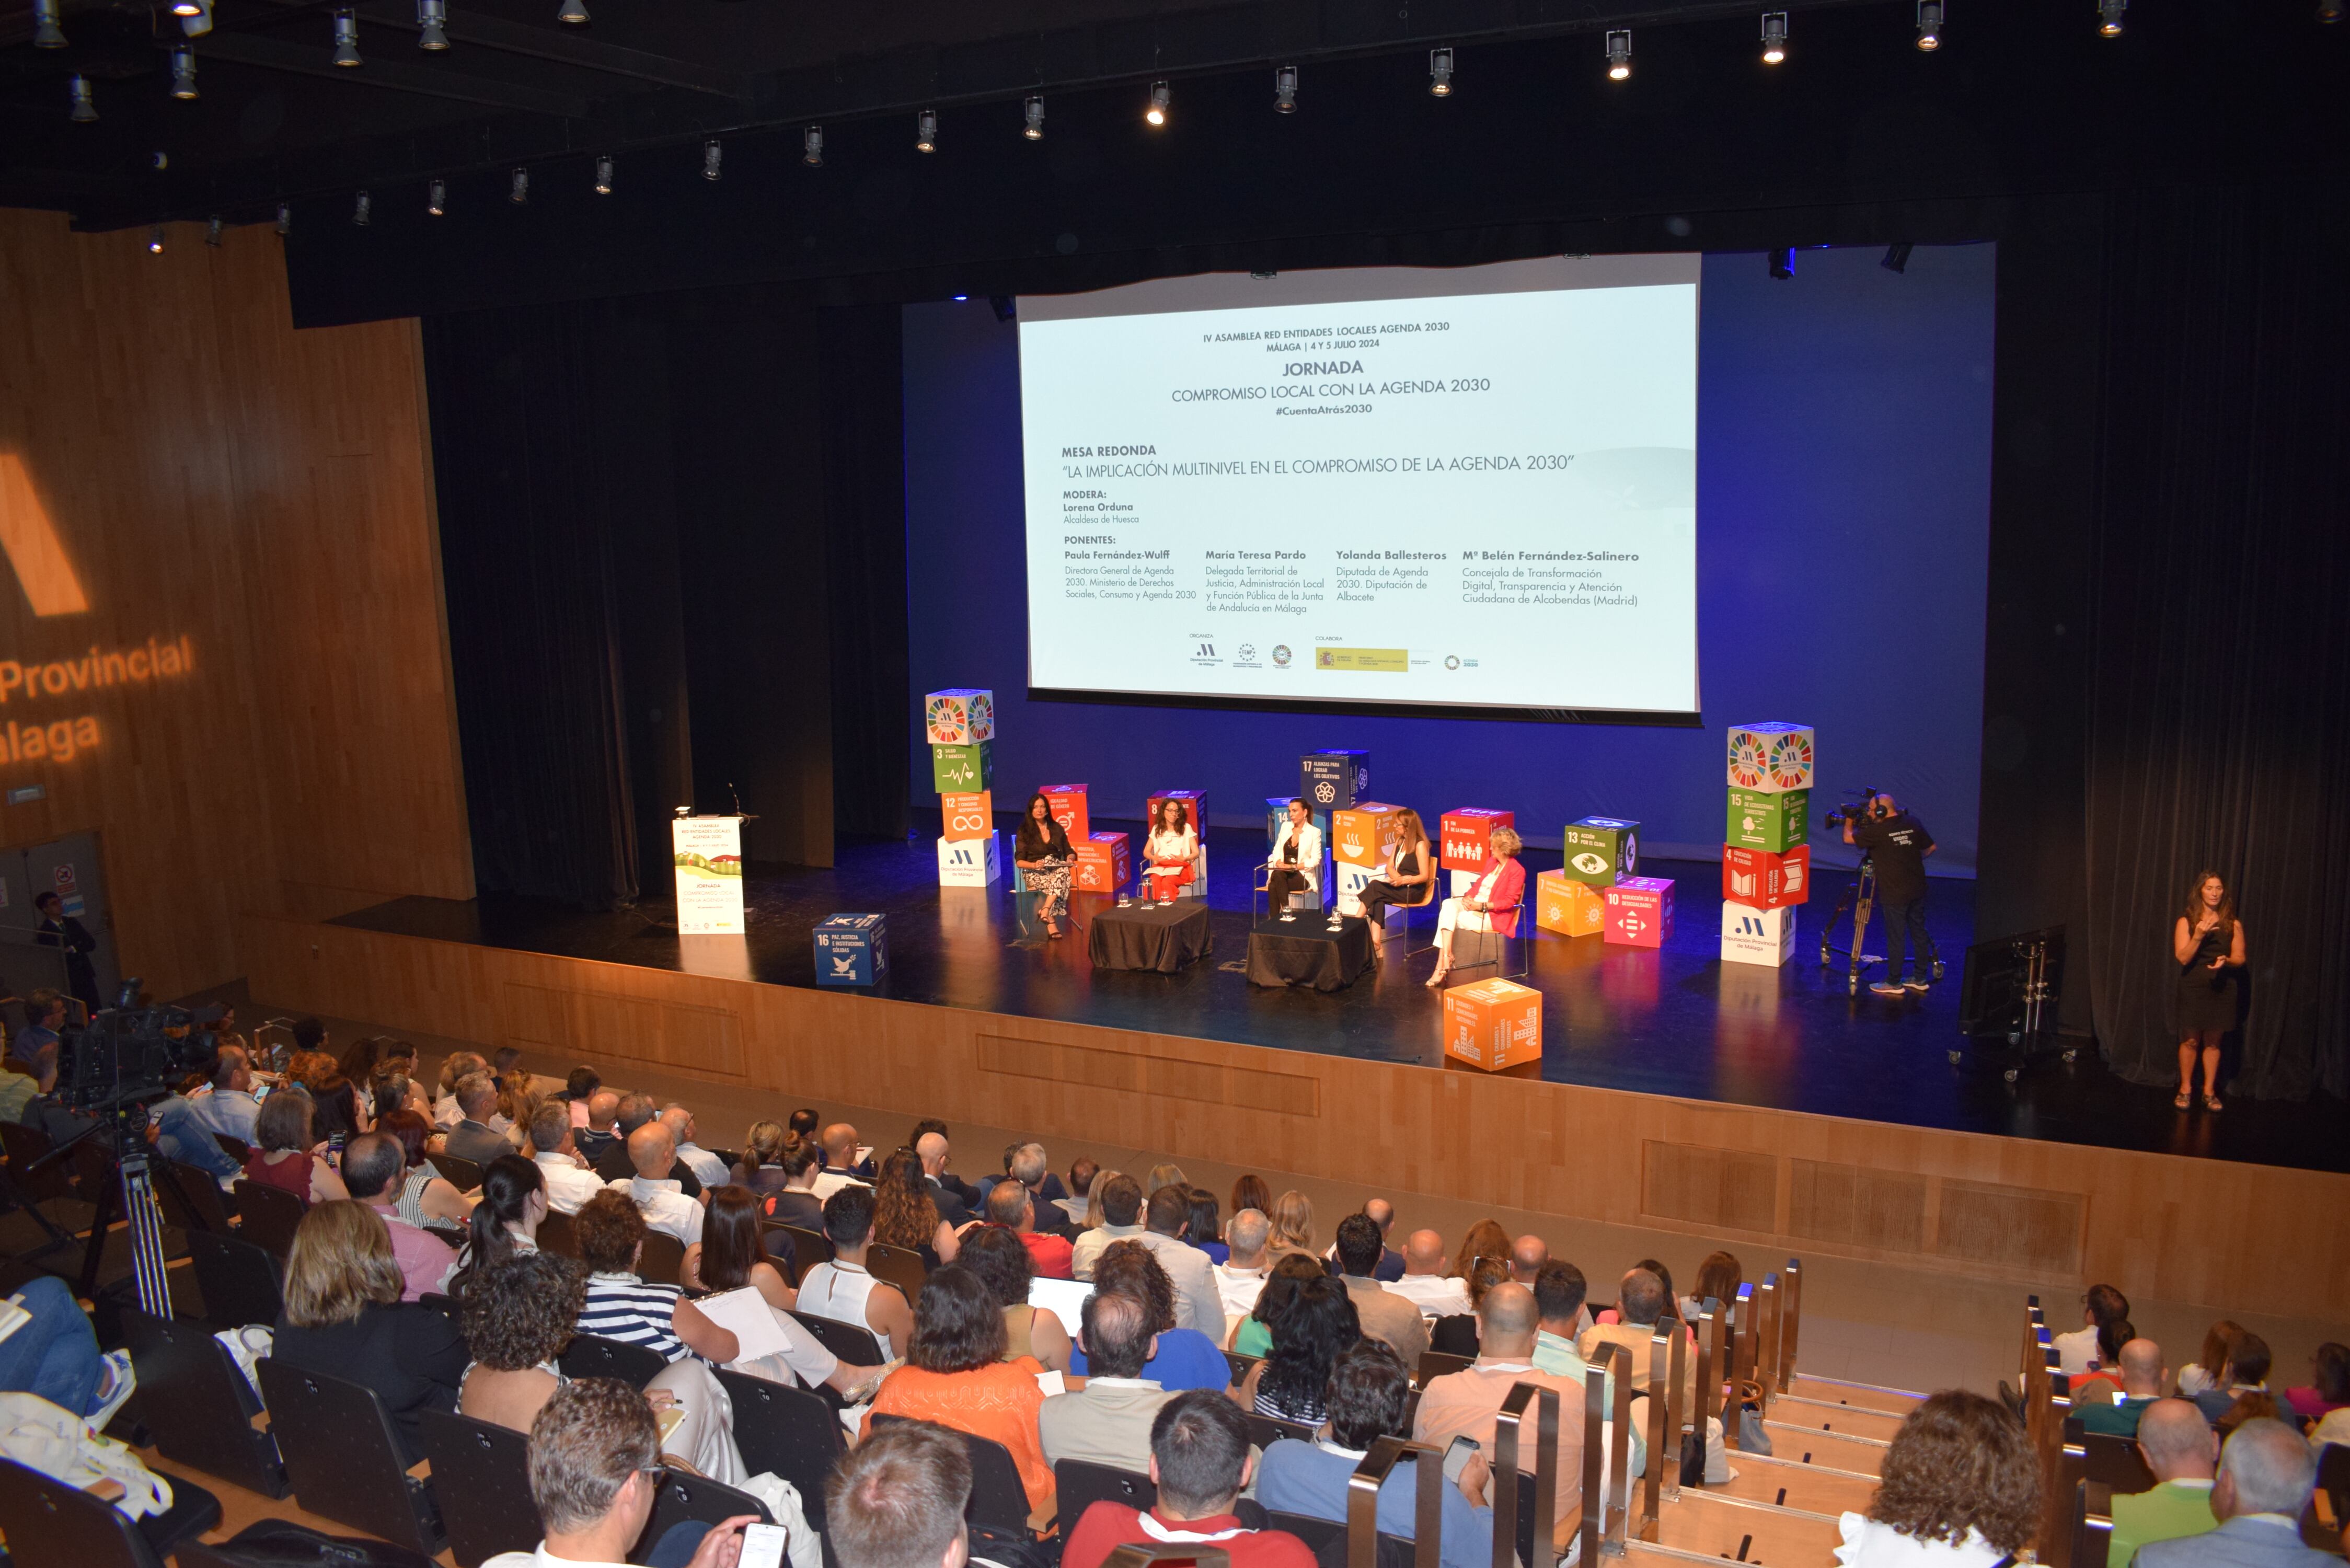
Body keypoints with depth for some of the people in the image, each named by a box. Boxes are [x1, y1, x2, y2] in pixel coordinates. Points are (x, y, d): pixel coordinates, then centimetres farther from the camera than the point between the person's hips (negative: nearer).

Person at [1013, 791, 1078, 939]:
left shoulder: (1057, 829, 17)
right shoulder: (1024, 832, 6)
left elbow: (1069, 852, 20)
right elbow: (1019, 861, 0)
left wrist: (1070, 858, -5)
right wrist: (1034, 865, -21)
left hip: (1056, 868, 3)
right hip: (1034, 872, -3)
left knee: (1064, 871, -37)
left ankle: (1045, 910, -45)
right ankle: (1052, 923, -42)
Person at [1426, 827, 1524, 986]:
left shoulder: (1517, 871, -9)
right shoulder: (1493, 862, 16)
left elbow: (1509, 902, -14)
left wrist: (1481, 906, -21)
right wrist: (1468, 896, -4)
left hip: (1493, 916, -7)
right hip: (1473, 905, 7)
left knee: (1448, 919, -23)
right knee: (1448, 904, -24)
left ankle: (1442, 963, -16)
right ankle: (1446, 956, -33)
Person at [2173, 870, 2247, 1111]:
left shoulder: (2233, 924, 4)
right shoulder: (2186, 922, 0)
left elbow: (2240, 958, 5)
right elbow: (2183, 957, -7)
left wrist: (2226, 961, -16)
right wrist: (2198, 936, -21)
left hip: (2221, 989, 1)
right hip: (2193, 989, -1)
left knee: (2213, 1042, 5)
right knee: (2190, 1040, 1)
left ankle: (2209, 1091, 15)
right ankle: (2185, 1089, 13)